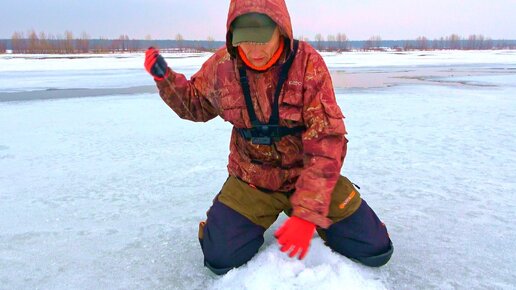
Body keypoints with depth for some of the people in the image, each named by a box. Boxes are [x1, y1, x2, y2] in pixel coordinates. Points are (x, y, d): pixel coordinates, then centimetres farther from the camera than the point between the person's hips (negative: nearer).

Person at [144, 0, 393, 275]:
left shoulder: (308, 63, -18)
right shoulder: (222, 66, -8)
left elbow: (326, 142, -21)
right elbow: (195, 105, 13)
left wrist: (307, 213, -28)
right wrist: (165, 77, -6)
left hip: (308, 176, -1)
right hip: (251, 179, 2)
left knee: (375, 251, -4)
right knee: (221, 259, -11)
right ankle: (257, 220, 21)